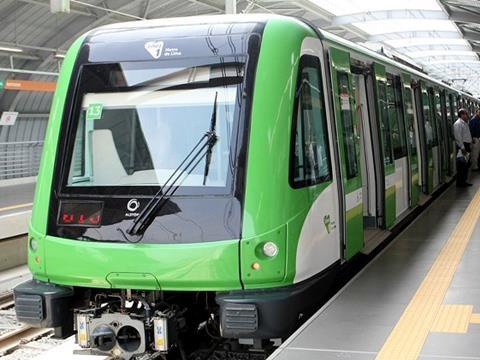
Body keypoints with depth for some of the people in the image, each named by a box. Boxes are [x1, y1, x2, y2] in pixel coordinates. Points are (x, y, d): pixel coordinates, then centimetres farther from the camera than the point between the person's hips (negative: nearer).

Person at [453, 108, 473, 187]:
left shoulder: (465, 123, 16)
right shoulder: (458, 124, -15)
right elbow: (458, 137, -21)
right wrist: (462, 147, -23)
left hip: (466, 146, 10)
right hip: (461, 147, -10)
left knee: (466, 165, 15)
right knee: (461, 165, -5)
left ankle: (463, 181, 23)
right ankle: (460, 183, 1)